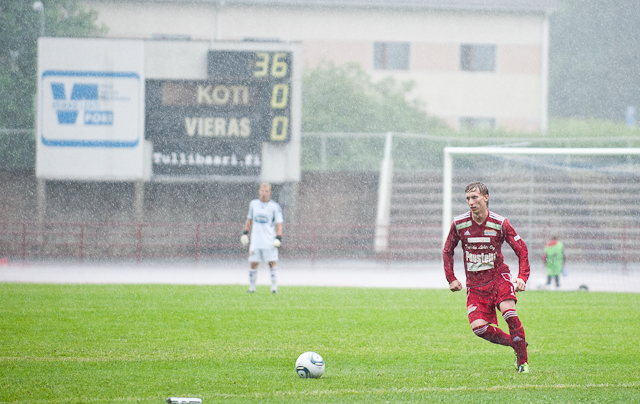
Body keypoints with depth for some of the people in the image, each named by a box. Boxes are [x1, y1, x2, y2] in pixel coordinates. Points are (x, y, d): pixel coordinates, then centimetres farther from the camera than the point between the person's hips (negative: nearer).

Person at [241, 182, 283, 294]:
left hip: (269, 241, -3)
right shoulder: (253, 204, 9)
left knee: (272, 263, -5)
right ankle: (252, 287, 9)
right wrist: (245, 233, 17)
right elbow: (249, 219, 21)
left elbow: (279, 223, 0)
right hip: (255, 241, 3)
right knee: (253, 263, 1)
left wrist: (278, 237, -10)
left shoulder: (274, 206, -1)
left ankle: (274, 287, -1)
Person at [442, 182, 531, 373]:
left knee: (509, 312, -27)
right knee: (478, 327, -17)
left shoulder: (500, 223, -9)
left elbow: (522, 250, -1)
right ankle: (516, 344, 7)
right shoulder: (459, 223, -4)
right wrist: (451, 279, 6)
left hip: (498, 276, -2)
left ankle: (523, 362, -14)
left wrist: (522, 277, -13)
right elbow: (447, 251, 12)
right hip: (475, 284, 2)